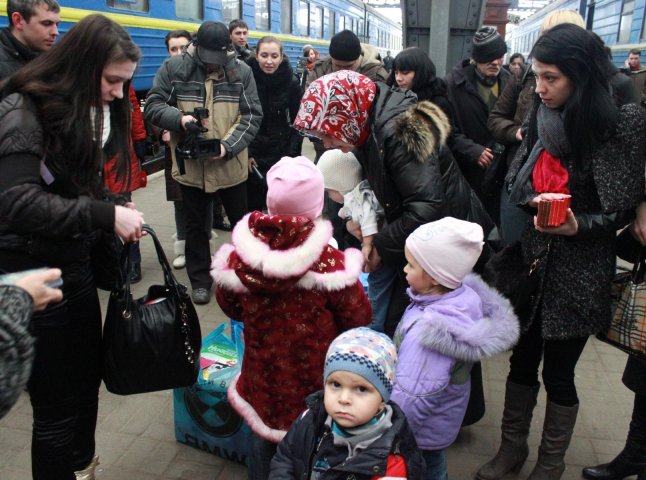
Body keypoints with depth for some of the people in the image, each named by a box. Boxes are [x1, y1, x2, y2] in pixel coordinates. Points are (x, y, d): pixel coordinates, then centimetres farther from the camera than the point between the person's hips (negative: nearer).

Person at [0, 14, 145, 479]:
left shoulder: (92, 110, 8)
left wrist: (114, 210, -1)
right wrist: (105, 215, -28)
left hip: (76, 265, 8)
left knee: (88, 379, 19)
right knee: (57, 405, 3)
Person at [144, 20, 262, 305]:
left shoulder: (241, 71, -2)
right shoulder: (173, 68, -3)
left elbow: (252, 115, -4)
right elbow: (153, 107, -2)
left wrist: (228, 146, -18)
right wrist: (180, 118, -23)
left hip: (232, 165, 0)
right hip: (190, 166, 0)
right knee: (196, 225, 13)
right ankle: (200, 281, 30)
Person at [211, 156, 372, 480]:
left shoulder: (241, 254, -13)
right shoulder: (328, 261, -25)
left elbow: (230, 306, 3)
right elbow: (358, 318, -12)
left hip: (263, 372, 3)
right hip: (312, 377, -3)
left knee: (262, 439, 26)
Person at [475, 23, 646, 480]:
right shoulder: (543, 118, 3)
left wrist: (577, 225, -25)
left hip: (577, 274, -4)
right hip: (529, 260, 4)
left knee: (558, 372, 8)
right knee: (522, 359, 13)